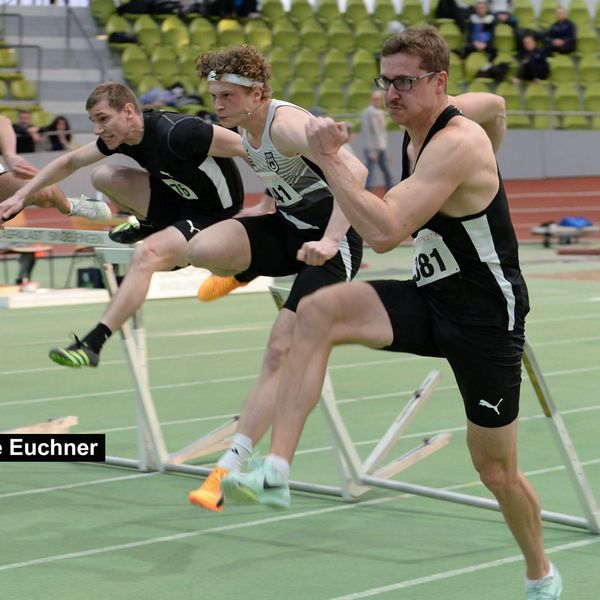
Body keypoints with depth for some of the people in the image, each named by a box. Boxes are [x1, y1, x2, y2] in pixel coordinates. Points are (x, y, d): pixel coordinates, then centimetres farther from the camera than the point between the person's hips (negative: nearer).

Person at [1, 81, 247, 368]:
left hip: (215, 216, -8)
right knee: (103, 176, 0)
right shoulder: (120, 136, -5)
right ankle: (151, 226, 26)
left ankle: (91, 345, -31)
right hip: (178, 200, 8)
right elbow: (69, 161, 10)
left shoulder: (176, 133, -30)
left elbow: (246, 146, -27)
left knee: (146, 254, -31)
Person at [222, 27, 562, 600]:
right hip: (429, 298, 7)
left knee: (496, 471, 7)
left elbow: (384, 232, -36)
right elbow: (495, 104, 24)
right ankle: (276, 471, -29)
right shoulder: (421, 124, 1)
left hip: (485, 317, -7)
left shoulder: (455, 144, -25)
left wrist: (328, 159, -35)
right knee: (318, 311, -23)